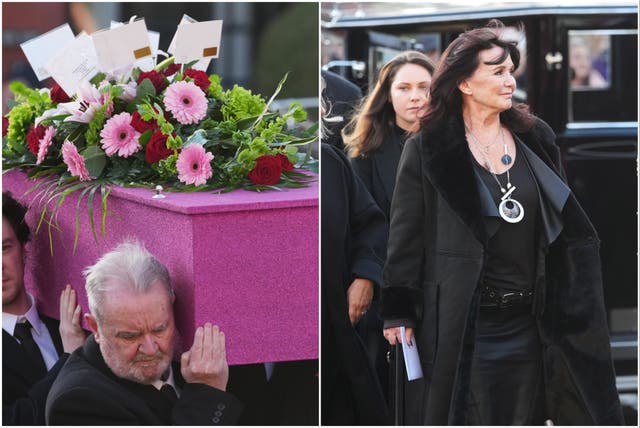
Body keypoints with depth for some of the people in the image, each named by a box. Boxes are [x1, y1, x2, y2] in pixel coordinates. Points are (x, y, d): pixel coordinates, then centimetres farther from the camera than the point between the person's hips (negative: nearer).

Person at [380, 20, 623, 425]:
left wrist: (573, 308, 10)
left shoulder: (535, 140, 7)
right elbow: (405, 235, -4)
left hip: (530, 320, 4)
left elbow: (568, 226, 13)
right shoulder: (428, 150, -5)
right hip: (463, 322, -4)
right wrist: (397, 313, -6)